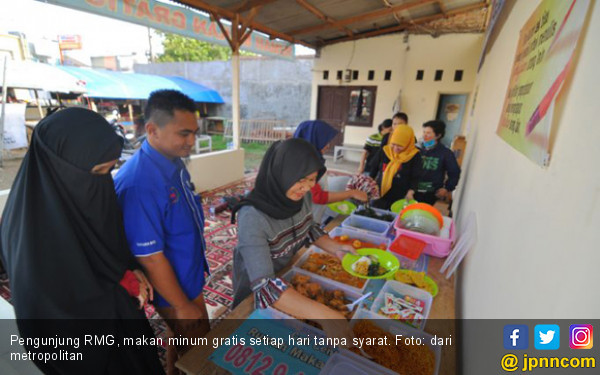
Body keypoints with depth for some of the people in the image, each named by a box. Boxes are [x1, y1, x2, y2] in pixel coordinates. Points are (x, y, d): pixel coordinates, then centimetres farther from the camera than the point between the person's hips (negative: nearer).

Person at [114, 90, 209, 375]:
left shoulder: (173, 162, -5)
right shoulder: (139, 183, -33)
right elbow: (150, 257, -27)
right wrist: (182, 306, -16)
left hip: (190, 276, 8)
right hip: (174, 289, -7)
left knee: (180, 337, 30)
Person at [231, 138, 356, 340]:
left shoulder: (301, 197, -17)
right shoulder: (252, 217, -37)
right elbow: (264, 284, -41)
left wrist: (335, 248, -15)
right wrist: (322, 314, -49)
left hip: (291, 279, 6)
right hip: (256, 295, -5)